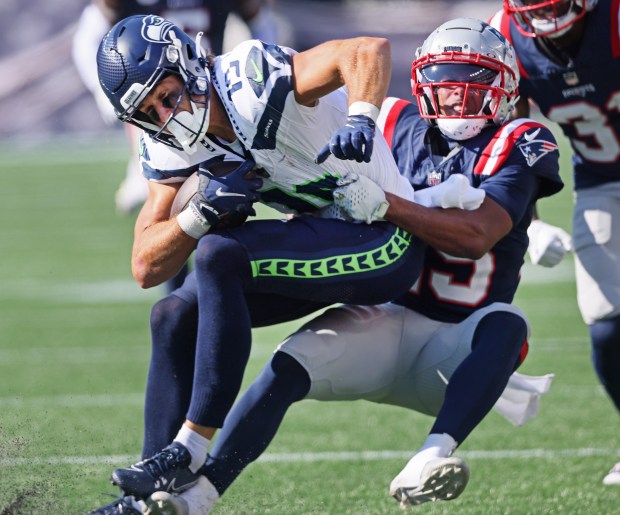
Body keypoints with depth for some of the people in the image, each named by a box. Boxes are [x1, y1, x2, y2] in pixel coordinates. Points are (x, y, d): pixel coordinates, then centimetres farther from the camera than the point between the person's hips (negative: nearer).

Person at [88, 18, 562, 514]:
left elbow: (476, 235, -22)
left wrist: (385, 204, -34)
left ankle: (429, 463, -53)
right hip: (384, 319, 3)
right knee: (290, 366, -23)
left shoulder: (514, 147, -4)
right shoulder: (400, 127, 8)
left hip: (455, 350, -3)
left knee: (506, 323, -36)